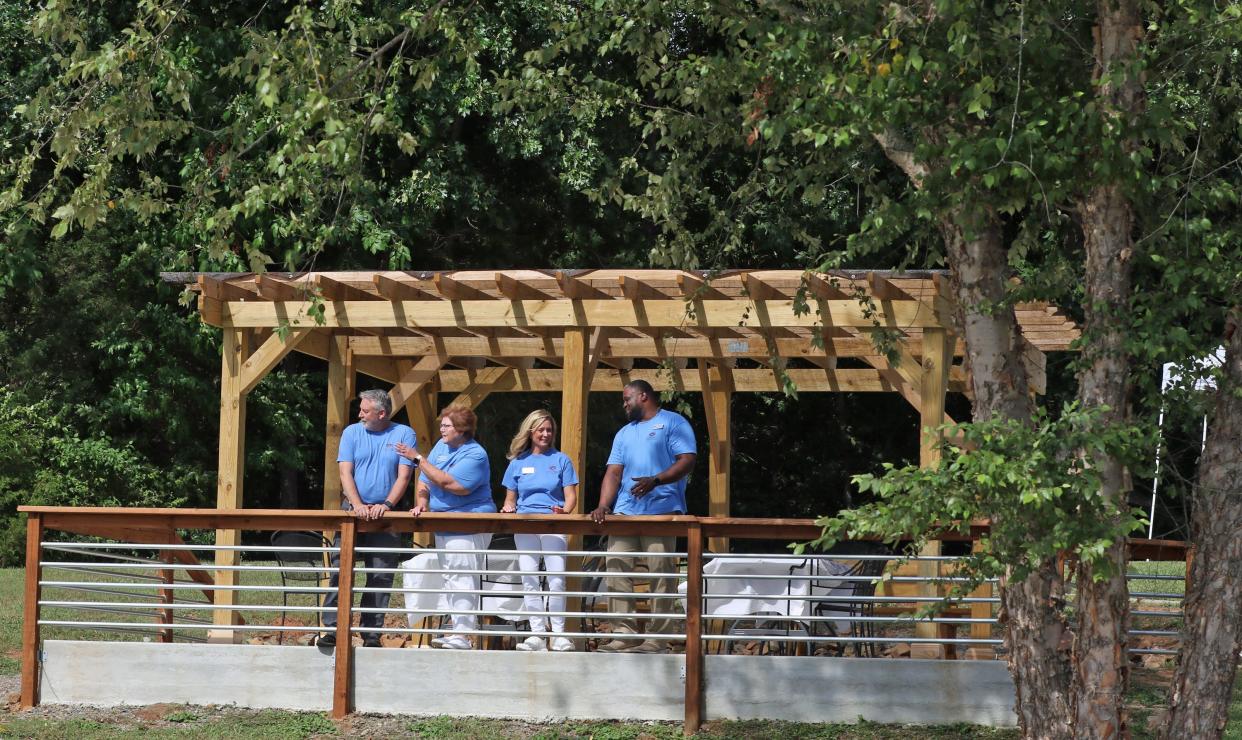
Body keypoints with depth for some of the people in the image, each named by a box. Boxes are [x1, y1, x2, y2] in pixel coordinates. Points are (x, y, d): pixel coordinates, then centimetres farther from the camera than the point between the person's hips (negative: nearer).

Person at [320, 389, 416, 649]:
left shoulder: (404, 435, 3)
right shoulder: (352, 433, 8)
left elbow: (404, 476, -4)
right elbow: (345, 473, 0)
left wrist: (386, 505, -19)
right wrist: (358, 505, -16)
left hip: (385, 514, -1)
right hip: (353, 510, 1)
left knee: (381, 576, 0)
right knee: (340, 569, -9)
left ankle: (372, 633, 6)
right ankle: (332, 629, -10)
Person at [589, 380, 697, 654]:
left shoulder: (673, 423, 5)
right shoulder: (624, 433, 24)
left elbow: (687, 461, -7)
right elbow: (613, 473, 16)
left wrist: (655, 481, -21)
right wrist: (603, 506, 0)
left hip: (662, 510, -6)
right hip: (624, 512, 6)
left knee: (661, 573, -6)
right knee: (616, 568, -3)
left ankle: (657, 639, -5)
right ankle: (623, 634, -1)